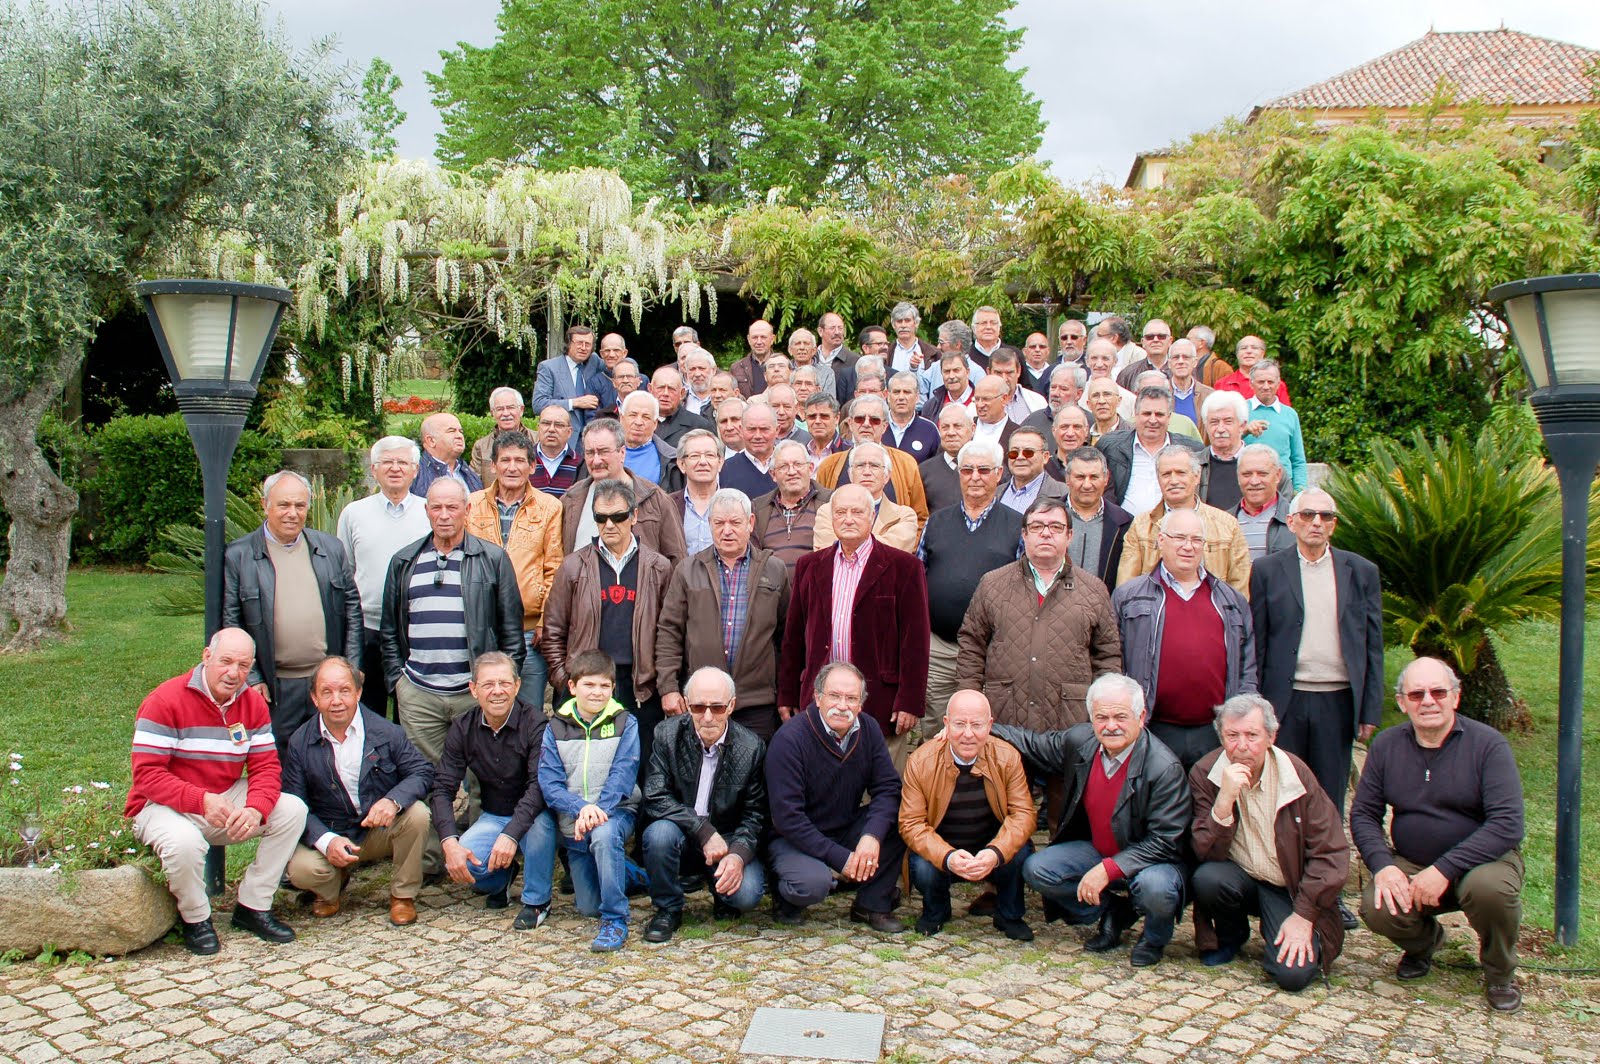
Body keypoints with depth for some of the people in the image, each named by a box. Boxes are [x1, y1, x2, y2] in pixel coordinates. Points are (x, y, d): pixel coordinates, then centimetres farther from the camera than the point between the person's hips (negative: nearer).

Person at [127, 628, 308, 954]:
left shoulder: (253, 703, -1)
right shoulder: (165, 701, -17)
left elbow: (265, 766, -5)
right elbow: (146, 774, -21)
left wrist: (255, 809, -26)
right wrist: (202, 801, -33)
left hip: (227, 799, 5)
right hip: (164, 806, -5)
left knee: (292, 810, -14)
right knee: (184, 842, -38)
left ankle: (253, 907, -2)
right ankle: (195, 919, -5)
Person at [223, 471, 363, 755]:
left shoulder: (331, 549, 7)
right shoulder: (238, 556, -2)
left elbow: (352, 608, 10)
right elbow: (231, 623, -1)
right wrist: (251, 679, -5)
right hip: (275, 689, -2)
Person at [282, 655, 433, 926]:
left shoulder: (385, 732, -6)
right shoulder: (300, 743, -5)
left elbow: (423, 772, -8)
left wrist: (393, 800, -30)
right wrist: (326, 841, -25)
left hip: (383, 829, 0)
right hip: (329, 835, 0)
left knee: (417, 814, -29)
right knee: (301, 868, -29)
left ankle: (403, 895, -4)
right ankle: (332, 889, 12)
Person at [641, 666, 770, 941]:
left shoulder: (752, 748, -8)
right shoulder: (668, 735, -9)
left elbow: (755, 814, -4)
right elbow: (655, 798, -14)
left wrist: (739, 854, -23)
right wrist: (704, 831, -23)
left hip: (728, 842, 0)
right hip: (682, 840, 0)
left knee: (747, 893, -27)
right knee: (659, 833, -32)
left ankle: (720, 891, 13)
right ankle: (668, 909, -5)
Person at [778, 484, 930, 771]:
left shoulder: (902, 567, 0)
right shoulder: (810, 566, 12)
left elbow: (915, 640, -4)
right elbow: (794, 635, 13)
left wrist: (911, 702, -9)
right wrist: (787, 695, 10)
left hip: (878, 701, -3)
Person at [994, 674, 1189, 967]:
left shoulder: (1165, 768, -24)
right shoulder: (1079, 740, -8)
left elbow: (1164, 842, -24)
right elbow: (1033, 745, 10)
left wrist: (1109, 869, -31)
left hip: (1147, 859, -5)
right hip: (1097, 849, 5)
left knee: (1156, 888, -37)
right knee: (1035, 870, -13)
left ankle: (1155, 936, 2)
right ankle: (1112, 913, 9)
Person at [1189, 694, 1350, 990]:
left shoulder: (1296, 773, -12)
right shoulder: (1204, 774, -10)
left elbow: (1331, 854, -10)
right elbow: (1206, 854, -17)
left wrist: (1303, 916, -14)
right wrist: (1225, 798, -31)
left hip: (1290, 888, -1)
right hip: (1238, 879, 1)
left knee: (1293, 972, -23)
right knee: (1207, 877, -31)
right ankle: (1230, 935, 3)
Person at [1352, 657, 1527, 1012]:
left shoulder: (1488, 744, -11)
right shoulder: (1386, 745, 1)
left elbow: (1508, 824, -20)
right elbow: (1363, 813, 2)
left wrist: (1445, 869, -28)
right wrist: (1383, 865, -17)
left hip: (1480, 860, -2)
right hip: (1410, 865, 3)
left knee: (1490, 887, -36)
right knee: (1376, 907, -26)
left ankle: (1500, 972, -2)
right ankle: (1425, 940, 14)